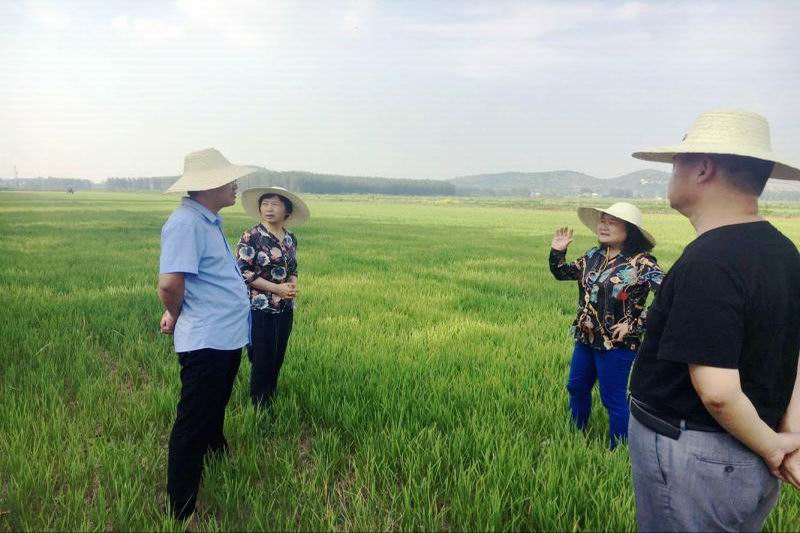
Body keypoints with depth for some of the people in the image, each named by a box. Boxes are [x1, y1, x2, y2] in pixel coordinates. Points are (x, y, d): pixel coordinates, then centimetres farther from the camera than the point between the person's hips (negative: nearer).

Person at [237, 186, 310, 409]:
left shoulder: (291, 239, 7)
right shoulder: (251, 237, -10)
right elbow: (243, 272, -13)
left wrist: (293, 285, -7)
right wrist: (277, 288, -18)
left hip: (285, 309, 6)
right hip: (259, 309, -5)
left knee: (277, 360, 13)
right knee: (262, 361, 0)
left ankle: (271, 404, 29)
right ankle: (259, 408, 17)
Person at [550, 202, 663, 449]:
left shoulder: (641, 263, -17)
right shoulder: (594, 256, 4)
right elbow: (563, 273, 14)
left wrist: (635, 325, -22)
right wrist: (557, 252, -4)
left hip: (617, 344, -7)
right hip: (586, 338, 8)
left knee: (614, 400, 4)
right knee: (577, 388, 21)